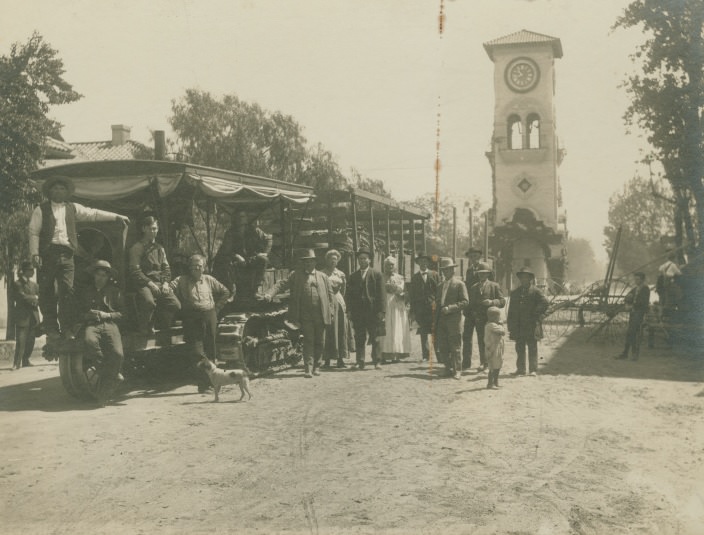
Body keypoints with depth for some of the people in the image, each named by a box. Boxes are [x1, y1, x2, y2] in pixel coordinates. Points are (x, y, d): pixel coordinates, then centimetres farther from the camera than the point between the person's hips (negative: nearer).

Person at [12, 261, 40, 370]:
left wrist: (32, 300, -8)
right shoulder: (17, 284, -3)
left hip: (33, 317, 6)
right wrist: (34, 298, -4)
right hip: (22, 317, -6)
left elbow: (39, 299, 12)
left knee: (30, 341, 5)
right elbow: (22, 297, -15)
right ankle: (17, 363, -6)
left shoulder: (35, 285, 17)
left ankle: (25, 361, 16)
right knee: (20, 342, -9)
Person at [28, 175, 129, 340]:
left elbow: (93, 214, 13)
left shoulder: (73, 208, 17)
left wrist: (116, 216, 6)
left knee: (67, 290, -6)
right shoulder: (41, 210, 8)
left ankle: (67, 328, -1)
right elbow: (34, 232, 3)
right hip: (47, 254, -2)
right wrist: (35, 254, -7)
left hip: (66, 254, 2)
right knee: (47, 291, 0)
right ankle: (51, 328, 8)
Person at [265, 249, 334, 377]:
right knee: (308, 341, -5)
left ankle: (316, 366, 22)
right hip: (305, 315, -2)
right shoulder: (296, 275, 8)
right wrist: (270, 293, -19)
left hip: (321, 315, 2)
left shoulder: (323, 276, 12)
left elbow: (330, 294, 13)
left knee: (320, 342, 8)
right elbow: (282, 284, -2)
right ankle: (308, 368, -4)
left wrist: (331, 312, 5)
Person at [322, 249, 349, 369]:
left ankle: (340, 359, 5)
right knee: (328, 331, -5)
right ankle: (327, 360, -1)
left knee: (341, 330, 1)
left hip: (339, 303, 4)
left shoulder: (341, 274, 15)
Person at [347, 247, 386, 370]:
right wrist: (350, 311, 3)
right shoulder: (353, 276, 14)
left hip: (373, 311, -3)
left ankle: (377, 361, 9)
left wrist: (381, 311, -8)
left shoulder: (376, 274, 4)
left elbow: (381, 294, -1)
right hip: (358, 312, 3)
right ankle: (360, 362, 6)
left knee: (375, 338, 2)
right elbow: (349, 295, 13)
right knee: (359, 338, 2)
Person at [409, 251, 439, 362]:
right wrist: (412, 311, 2)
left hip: (433, 307, -1)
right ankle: (425, 355, 7)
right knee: (423, 333, 1)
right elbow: (412, 295, 9)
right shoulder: (414, 277, 11)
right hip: (420, 309, 1)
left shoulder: (435, 275, 8)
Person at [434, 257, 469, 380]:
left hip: (454, 319, -6)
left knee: (455, 346, -2)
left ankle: (457, 371, 4)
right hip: (441, 319, 6)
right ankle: (448, 369, 14)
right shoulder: (441, 285, 19)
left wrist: (450, 308, -17)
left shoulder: (459, 284, -1)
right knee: (442, 346, 4)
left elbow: (465, 301, -8)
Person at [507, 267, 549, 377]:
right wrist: (510, 326, 8)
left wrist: (536, 314, -7)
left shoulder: (535, 291, 1)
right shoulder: (515, 293, 15)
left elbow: (544, 303, -5)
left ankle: (533, 370, 2)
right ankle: (520, 369, 13)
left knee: (532, 348, -1)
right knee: (520, 348, 7)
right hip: (518, 326, 4)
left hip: (531, 325, -4)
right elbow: (511, 311, 14)